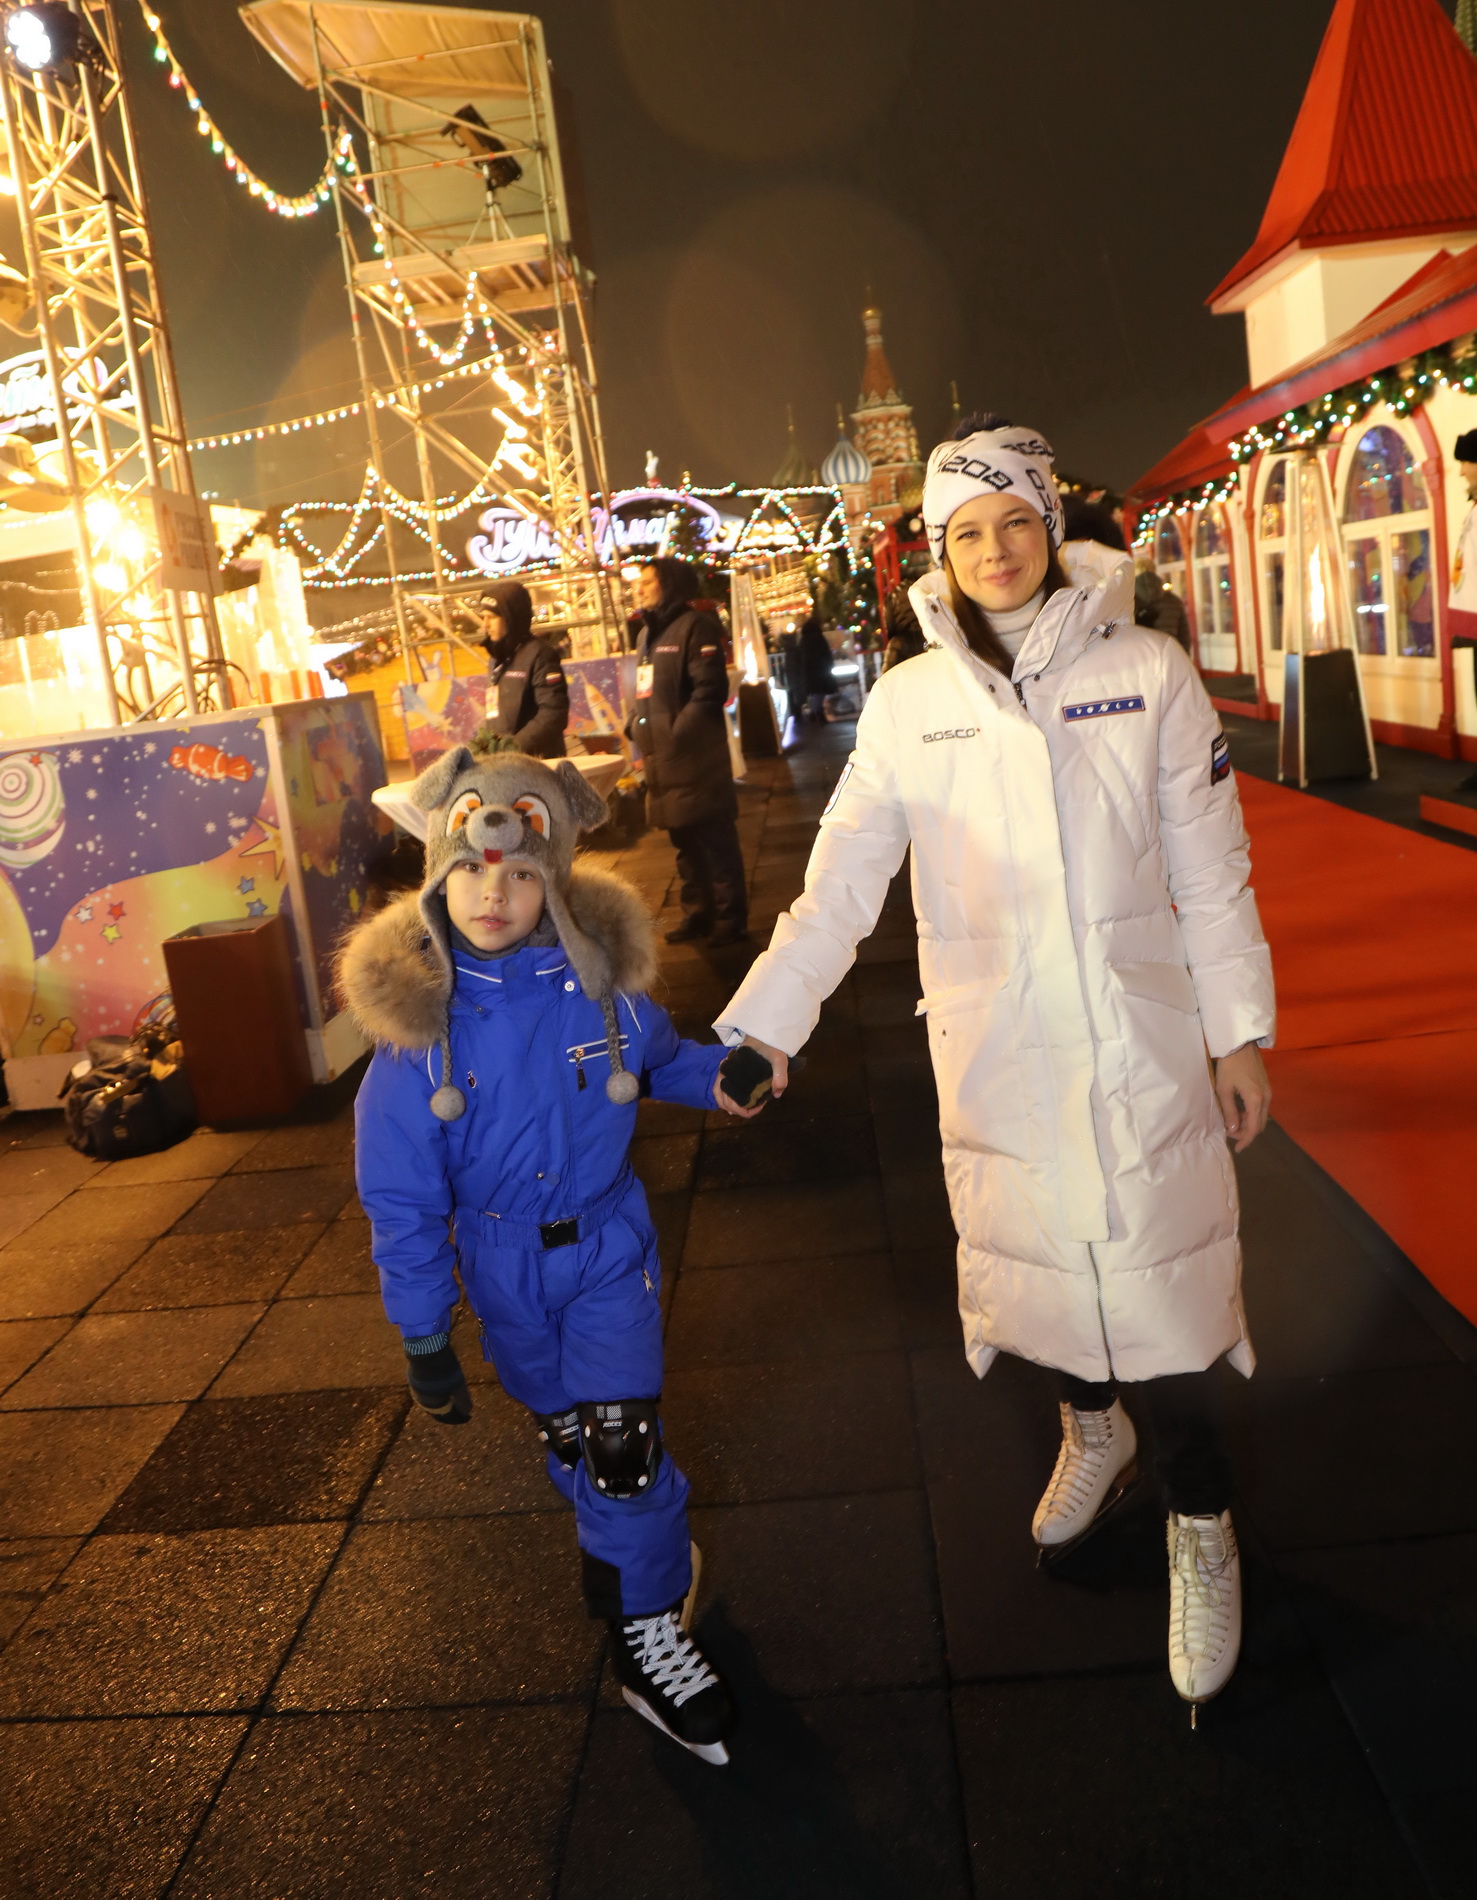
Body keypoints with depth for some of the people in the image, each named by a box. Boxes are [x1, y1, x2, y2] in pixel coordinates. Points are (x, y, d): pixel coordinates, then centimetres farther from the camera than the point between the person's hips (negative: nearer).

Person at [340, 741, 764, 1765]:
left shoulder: (601, 973, -17)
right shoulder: (415, 1012, -19)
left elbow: (656, 1055, 7)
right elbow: (402, 1194, -11)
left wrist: (715, 1076, -14)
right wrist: (424, 1334, -6)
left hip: (607, 1240, -1)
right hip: (501, 1263, 1)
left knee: (623, 1441, -7)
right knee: (565, 1431, 18)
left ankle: (649, 1626, 18)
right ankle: (652, 1540, 47)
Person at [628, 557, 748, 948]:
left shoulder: (695, 626, -8)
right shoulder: (648, 634, 18)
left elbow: (709, 691, -17)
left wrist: (675, 737, -18)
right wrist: (637, 735, 9)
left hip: (696, 759, -9)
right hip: (663, 763, 9)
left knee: (716, 842, -2)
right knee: (685, 844, 16)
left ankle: (731, 919, 5)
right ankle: (698, 913, 26)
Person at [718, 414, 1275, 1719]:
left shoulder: (1147, 672, -4)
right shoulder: (910, 700, -2)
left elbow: (1212, 871, 1)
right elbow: (842, 880, -3)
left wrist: (1240, 1033, 2)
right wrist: (764, 1021, -10)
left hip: (1140, 1045, -1)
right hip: (992, 1057, 2)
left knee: (1158, 1279, 2)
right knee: (1030, 1264, 14)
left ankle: (1201, 1528, 28)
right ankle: (1090, 1428, 47)